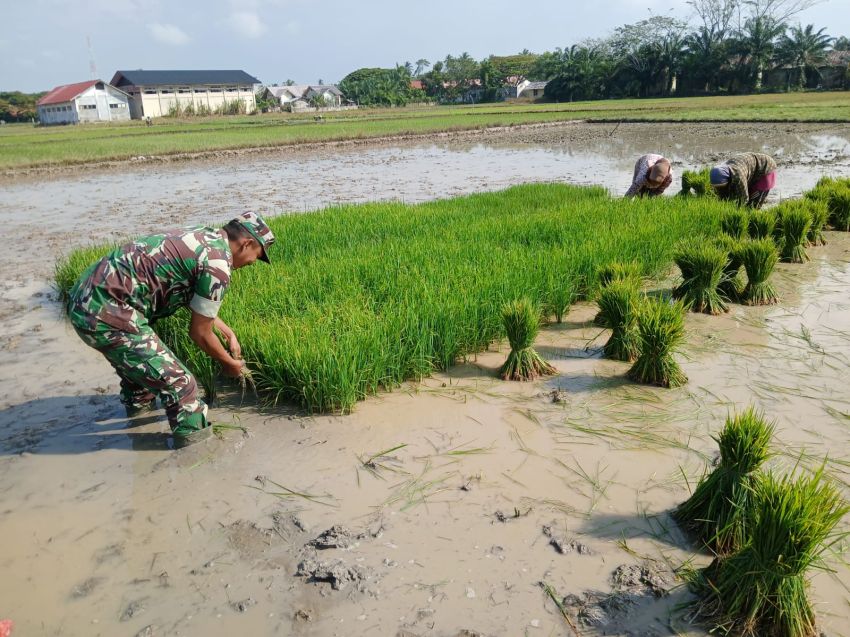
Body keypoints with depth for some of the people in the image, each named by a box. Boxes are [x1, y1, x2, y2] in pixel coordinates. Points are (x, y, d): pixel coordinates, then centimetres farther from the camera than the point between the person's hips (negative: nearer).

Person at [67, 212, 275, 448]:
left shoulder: (202, 237, 13)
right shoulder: (218, 263, -14)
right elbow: (199, 332, -5)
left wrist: (227, 332, 29)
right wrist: (229, 363, 11)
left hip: (83, 296, 11)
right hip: (106, 316, -11)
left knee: (134, 359, 36)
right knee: (177, 381, -1)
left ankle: (139, 403, 61)